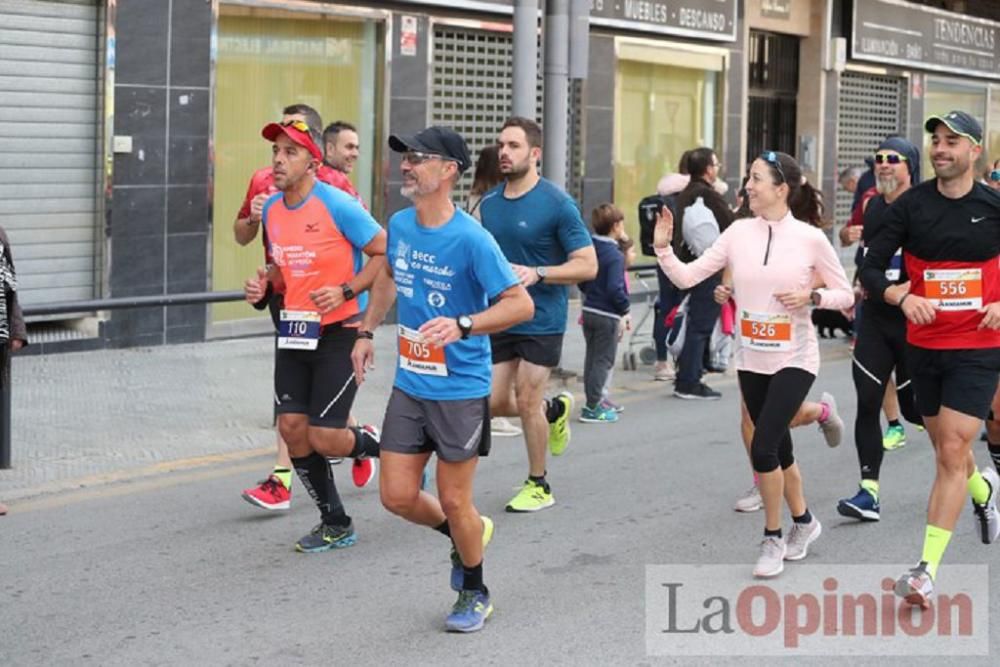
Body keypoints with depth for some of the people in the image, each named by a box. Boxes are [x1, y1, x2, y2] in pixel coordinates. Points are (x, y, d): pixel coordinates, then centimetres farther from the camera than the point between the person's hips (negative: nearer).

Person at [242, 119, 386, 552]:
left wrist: (346, 291, -20)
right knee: (292, 427, 1)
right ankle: (335, 524, 17)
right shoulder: (271, 209, 7)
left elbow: (385, 253, -11)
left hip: (340, 332, -7)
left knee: (323, 438, -10)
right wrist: (265, 284, 2)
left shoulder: (338, 206, -15)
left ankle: (383, 448, 24)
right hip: (294, 330, 7)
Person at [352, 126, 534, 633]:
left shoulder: (471, 239, -19)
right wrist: (366, 330, 21)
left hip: (460, 390, -6)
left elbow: (521, 304, -20)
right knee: (397, 497, 6)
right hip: (408, 385, 6)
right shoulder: (400, 225, 1)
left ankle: (474, 594, 29)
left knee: (454, 501, 4)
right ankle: (469, 534, 36)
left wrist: (462, 325, -33)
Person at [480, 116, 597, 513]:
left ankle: (538, 485, 17)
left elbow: (588, 265, -13)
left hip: (541, 320, -6)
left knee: (527, 402, -2)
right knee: (495, 403, 6)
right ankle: (556, 410, 36)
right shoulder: (489, 204, 6)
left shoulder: (557, 204, -12)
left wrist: (537, 273, -25)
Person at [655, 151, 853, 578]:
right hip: (751, 360, 5)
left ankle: (772, 539, 4)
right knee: (778, 449, 15)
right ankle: (803, 521, 39)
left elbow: (845, 295, 0)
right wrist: (663, 248, -16)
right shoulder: (738, 233, 1)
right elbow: (687, 277, -1)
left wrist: (811, 295, -17)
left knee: (763, 447, -15)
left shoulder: (810, 239, -8)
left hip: (794, 359, -4)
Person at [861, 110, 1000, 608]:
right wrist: (903, 296, -21)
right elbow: (871, 268, -3)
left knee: (952, 454, -10)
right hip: (923, 344, 3)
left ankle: (927, 571, -8)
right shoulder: (910, 205, -2)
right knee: (946, 450, 17)